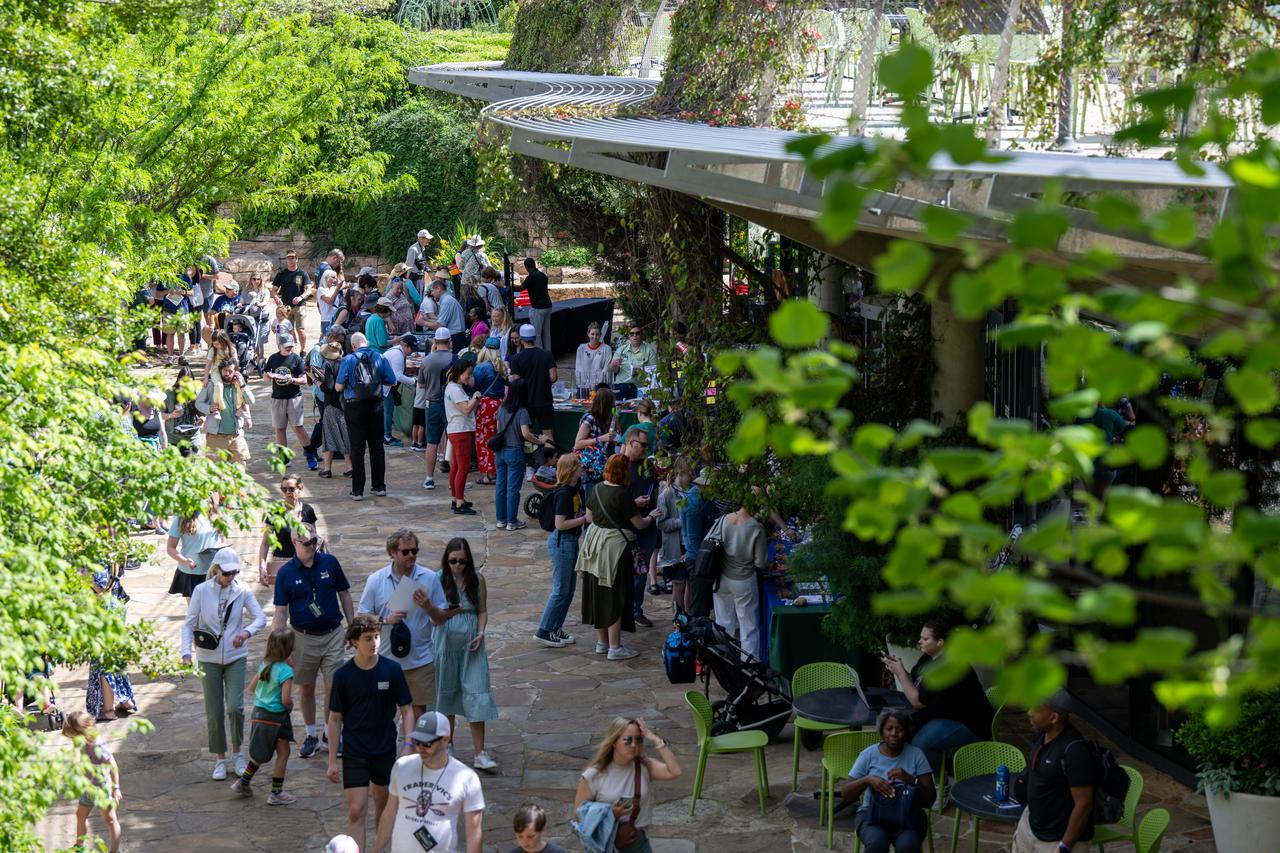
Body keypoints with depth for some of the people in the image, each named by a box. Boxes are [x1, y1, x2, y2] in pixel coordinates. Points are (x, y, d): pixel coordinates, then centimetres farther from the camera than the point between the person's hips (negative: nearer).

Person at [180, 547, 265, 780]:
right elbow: (189, 624, -5)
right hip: (209, 658, 0)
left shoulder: (242, 591, -5)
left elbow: (261, 618, -7)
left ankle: (237, 752, 11)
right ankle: (220, 759, 18)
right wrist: (187, 652, -18)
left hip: (235, 656, 0)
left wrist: (247, 632, -28)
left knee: (235, 707, -10)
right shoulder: (201, 591, -7)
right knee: (214, 711, 5)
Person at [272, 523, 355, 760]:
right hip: (303, 638, 0)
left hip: (333, 634, 0)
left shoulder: (330, 563, -4)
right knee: (306, 689, 9)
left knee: (335, 688, -1)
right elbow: (281, 612, -4)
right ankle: (311, 736, 25)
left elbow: (344, 594, 7)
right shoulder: (286, 573, -7)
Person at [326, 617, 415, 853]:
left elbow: (406, 710, -1)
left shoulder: (392, 670, -8)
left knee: (384, 805, 16)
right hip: (354, 752, -2)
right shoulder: (343, 675, -9)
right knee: (356, 811, -7)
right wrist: (332, 760, -2)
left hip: (385, 750, 2)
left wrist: (408, 745, -13)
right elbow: (335, 719, -2)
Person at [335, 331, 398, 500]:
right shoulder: (379, 358, 0)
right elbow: (392, 381, 3)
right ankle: (380, 487, 17)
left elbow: (338, 387, -9)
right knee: (377, 447, 13)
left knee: (357, 449, 2)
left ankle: (358, 491, 2)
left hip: (355, 408, -2)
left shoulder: (348, 360, -8)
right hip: (376, 406, 2)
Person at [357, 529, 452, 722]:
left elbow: (442, 618, 2)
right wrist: (386, 620, -15)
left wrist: (428, 606, -18)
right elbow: (361, 616, 1)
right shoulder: (376, 580, -1)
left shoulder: (430, 578, -1)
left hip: (420, 660, 0)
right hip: (386, 660, 0)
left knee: (419, 711, 6)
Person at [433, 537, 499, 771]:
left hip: (470, 645, 1)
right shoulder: (438, 579, -5)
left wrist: (480, 633, -8)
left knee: (476, 695, -5)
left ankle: (480, 754, -3)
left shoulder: (477, 579, 0)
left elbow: (482, 611, 8)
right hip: (445, 643, -1)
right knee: (445, 693, 10)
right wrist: (447, 613, -24)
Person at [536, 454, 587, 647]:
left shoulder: (574, 488, 7)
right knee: (561, 590, -4)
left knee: (569, 588, 14)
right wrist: (585, 519, -20)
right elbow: (560, 524, -23)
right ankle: (544, 631, 4)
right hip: (561, 542, -10)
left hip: (571, 541, 10)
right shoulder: (564, 494, -21)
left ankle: (556, 629, 22)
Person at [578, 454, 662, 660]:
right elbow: (639, 524, -12)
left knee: (598, 594, 16)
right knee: (615, 596, 0)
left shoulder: (597, 489, 2)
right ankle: (614, 647, 4)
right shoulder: (622, 494, -19)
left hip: (595, 544, 8)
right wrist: (651, 517, 8)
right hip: (615, 547, -8)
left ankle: (601, 641, 27)